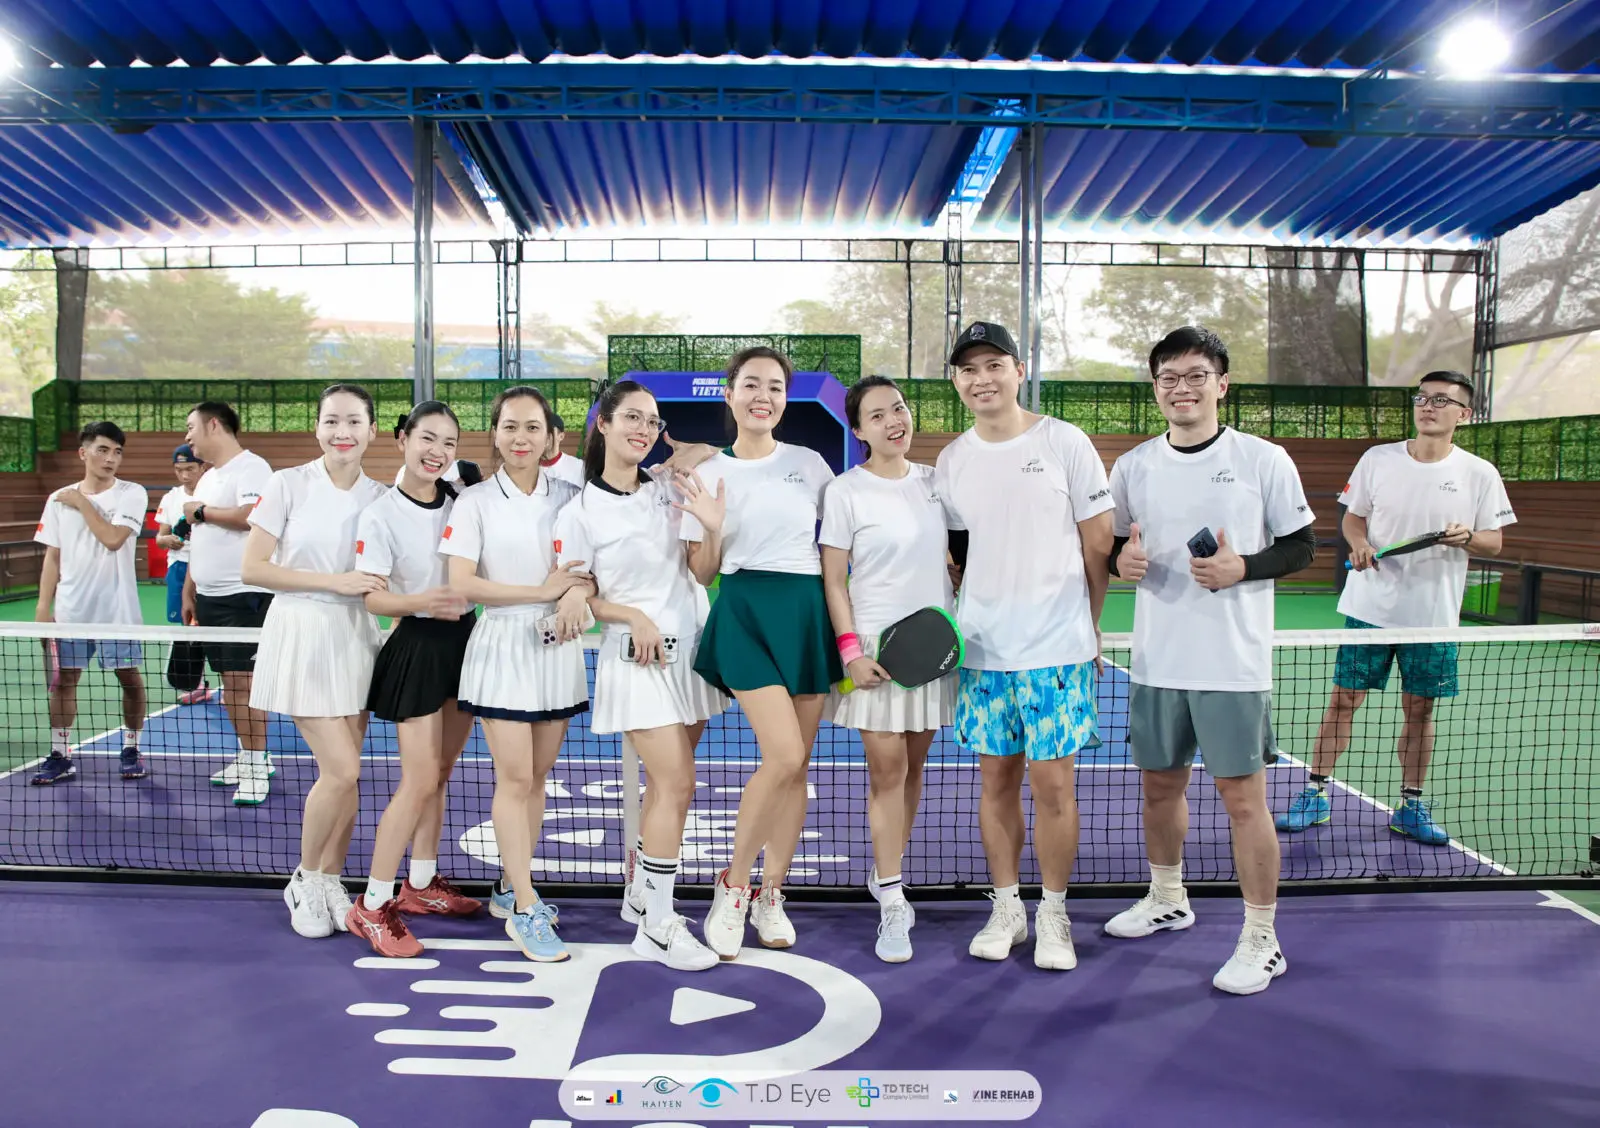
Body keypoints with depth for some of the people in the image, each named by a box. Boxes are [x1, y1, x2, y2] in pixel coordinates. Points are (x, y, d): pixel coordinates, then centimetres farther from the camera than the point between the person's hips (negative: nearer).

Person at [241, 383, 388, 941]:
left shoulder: (380, 497, 5)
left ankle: (329, 880, 26)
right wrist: (335, 581, -16)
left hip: (354, 637, 4)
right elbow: (252, 569, -9)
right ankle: (304, 880, 14)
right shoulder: (288, 484, -6)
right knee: (341, 772, -10)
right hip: (301, 634, -4)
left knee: (344, 775, 7)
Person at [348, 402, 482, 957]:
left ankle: (420, 883, 30)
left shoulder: (462, 500, 1)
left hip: (466, 637, 5)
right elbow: (373, 598, -15)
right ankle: (372, 906, 6)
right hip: (418, 647, -5)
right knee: (419, 782, -7)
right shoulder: (380, 515, -12)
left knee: (440, 773, 14)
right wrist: (421, 601, -33)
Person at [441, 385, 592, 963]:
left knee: (536, 775, 9)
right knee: (514, 778, -4)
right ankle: (524, 910, 3)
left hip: (558, 646, 3)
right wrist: (542, 591, -14)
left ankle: (510, 888, 24)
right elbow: (462, 583, -9)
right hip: (502, 644, -3)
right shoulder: (475, 501, -1)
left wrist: (578, 593, -18)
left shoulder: (569, 496, 7)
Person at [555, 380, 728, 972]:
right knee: (676, 784, -11)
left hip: (690, 650, 5)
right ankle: (657, 925, 1)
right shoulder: (578, 514, -6)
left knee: (665, 783, 11)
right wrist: (635, 616, -15)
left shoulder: (670, 491, 7)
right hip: (637, 657, -5)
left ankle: (639, 893, 28)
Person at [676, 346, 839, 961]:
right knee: (783, 756, -17)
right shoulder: (708, 475, 3)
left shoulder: (810, 464, 8)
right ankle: (732, 886, 3)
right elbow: (703, 573, 4)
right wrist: (712, 529, -15)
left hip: (808, 613, 3)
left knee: (796, 765, 5)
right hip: (745, 613, -3)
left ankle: (769, 896, 21)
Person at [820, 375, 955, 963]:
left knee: (912, 764, 10)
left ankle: (886, 872, 26)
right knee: (886, 768, -5)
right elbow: (833, 580, -6)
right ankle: (892, 904, 3)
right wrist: (851, 651, -13)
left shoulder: (935, 480, 7)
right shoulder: (845, 491, -6)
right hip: (876, 643, -4)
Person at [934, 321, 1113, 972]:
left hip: (1056, 649, -3)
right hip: (981, 649, 3)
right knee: (996, 780, 9)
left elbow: (1099, 543, 1)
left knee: (1052, 783, -1)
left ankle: (1053, 914, 16)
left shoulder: (1064, 443, -3)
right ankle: (1006, 908, 22)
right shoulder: (951, 461, 8)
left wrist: (1087, 626, 4)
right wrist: (950, 623, 3)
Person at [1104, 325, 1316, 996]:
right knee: (1160, 784, 15)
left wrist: (1243, 567, -17)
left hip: (1234, 665, -4)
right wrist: (1122, 559, -9)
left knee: (1243, 797, 0)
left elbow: (1301, 547, 0)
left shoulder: (1264, 460, -4)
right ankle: (1167, 899, 38)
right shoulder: (1131, 468, 6)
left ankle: (1261, 941, 14)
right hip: (1156, 663, 4)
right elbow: (1113, 546, 14)